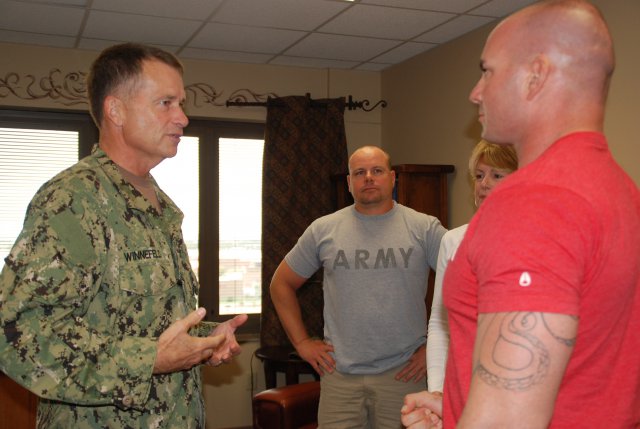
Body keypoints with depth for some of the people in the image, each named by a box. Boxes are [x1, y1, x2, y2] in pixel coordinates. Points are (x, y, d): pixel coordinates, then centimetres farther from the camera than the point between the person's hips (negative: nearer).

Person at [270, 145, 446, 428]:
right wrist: (301, 342, 6)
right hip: (339, 375, 1)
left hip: (402, 373, -1)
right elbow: (281, 283, 13)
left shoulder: (425, 229, 0)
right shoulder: (323, 230, 5)